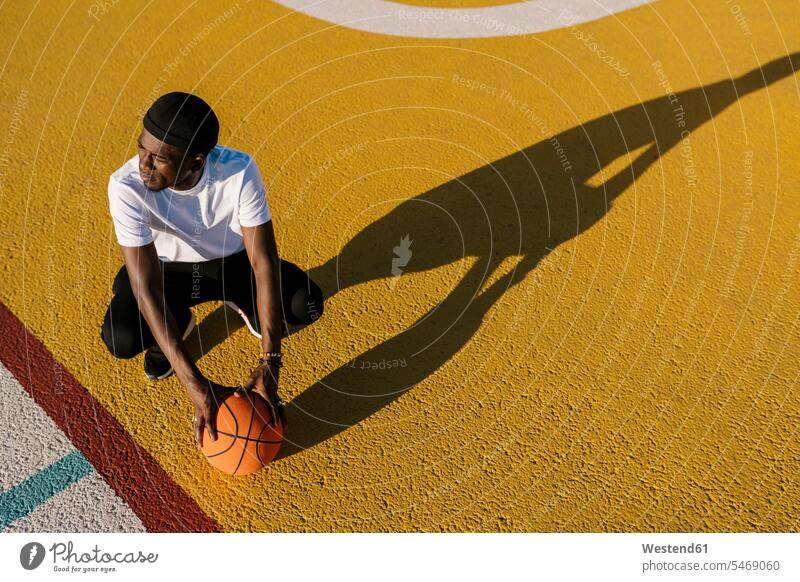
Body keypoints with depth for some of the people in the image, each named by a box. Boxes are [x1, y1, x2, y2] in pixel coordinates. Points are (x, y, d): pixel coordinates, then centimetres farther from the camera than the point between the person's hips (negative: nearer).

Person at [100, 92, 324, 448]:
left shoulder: (239, 171, -31)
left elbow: (264, 263, -29)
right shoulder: (126, 186, -32)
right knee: (120, 340, -27)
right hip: (167, 268, 0)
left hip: (232, 261, 0)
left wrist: (268, 364, -35)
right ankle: (178, 323, 10)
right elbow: (146, 289, -33)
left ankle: (244, 304, 11)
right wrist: (194, 385, -39)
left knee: (306, 304, -25)